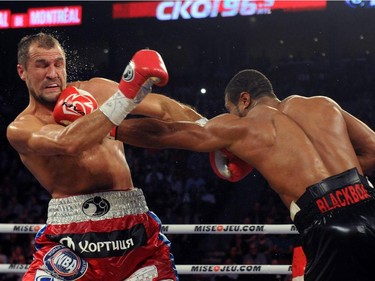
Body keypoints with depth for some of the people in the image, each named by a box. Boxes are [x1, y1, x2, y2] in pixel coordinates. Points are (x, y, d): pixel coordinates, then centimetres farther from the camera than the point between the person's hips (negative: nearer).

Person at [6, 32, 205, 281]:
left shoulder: (95, 91, 12)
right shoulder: (20, 128, 1)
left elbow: (165, 108, 16)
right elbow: (66, 143, -20)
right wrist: (125, 97, -24)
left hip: (134, 227, 3)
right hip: (71, 237, -3)